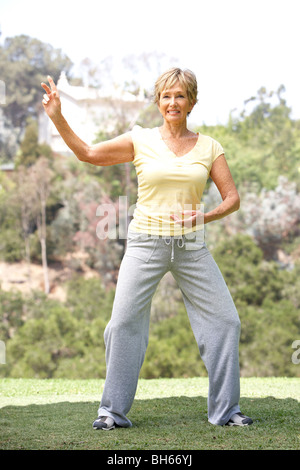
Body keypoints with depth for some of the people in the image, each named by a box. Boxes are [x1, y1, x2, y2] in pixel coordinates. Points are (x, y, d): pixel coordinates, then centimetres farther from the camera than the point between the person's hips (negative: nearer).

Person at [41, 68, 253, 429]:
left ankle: (225, 409, 14)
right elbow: (87, 154, 0)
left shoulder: (209, 147, 6)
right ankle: (113, 411, 7)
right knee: (123, 323, -7)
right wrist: (57, 118, -10)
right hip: (146, 242, -2)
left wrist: (206, 216, -13)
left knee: (225, 320, -1)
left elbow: (232, 197, 5)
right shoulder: (140, 141, 2)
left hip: (191, 246, 2)